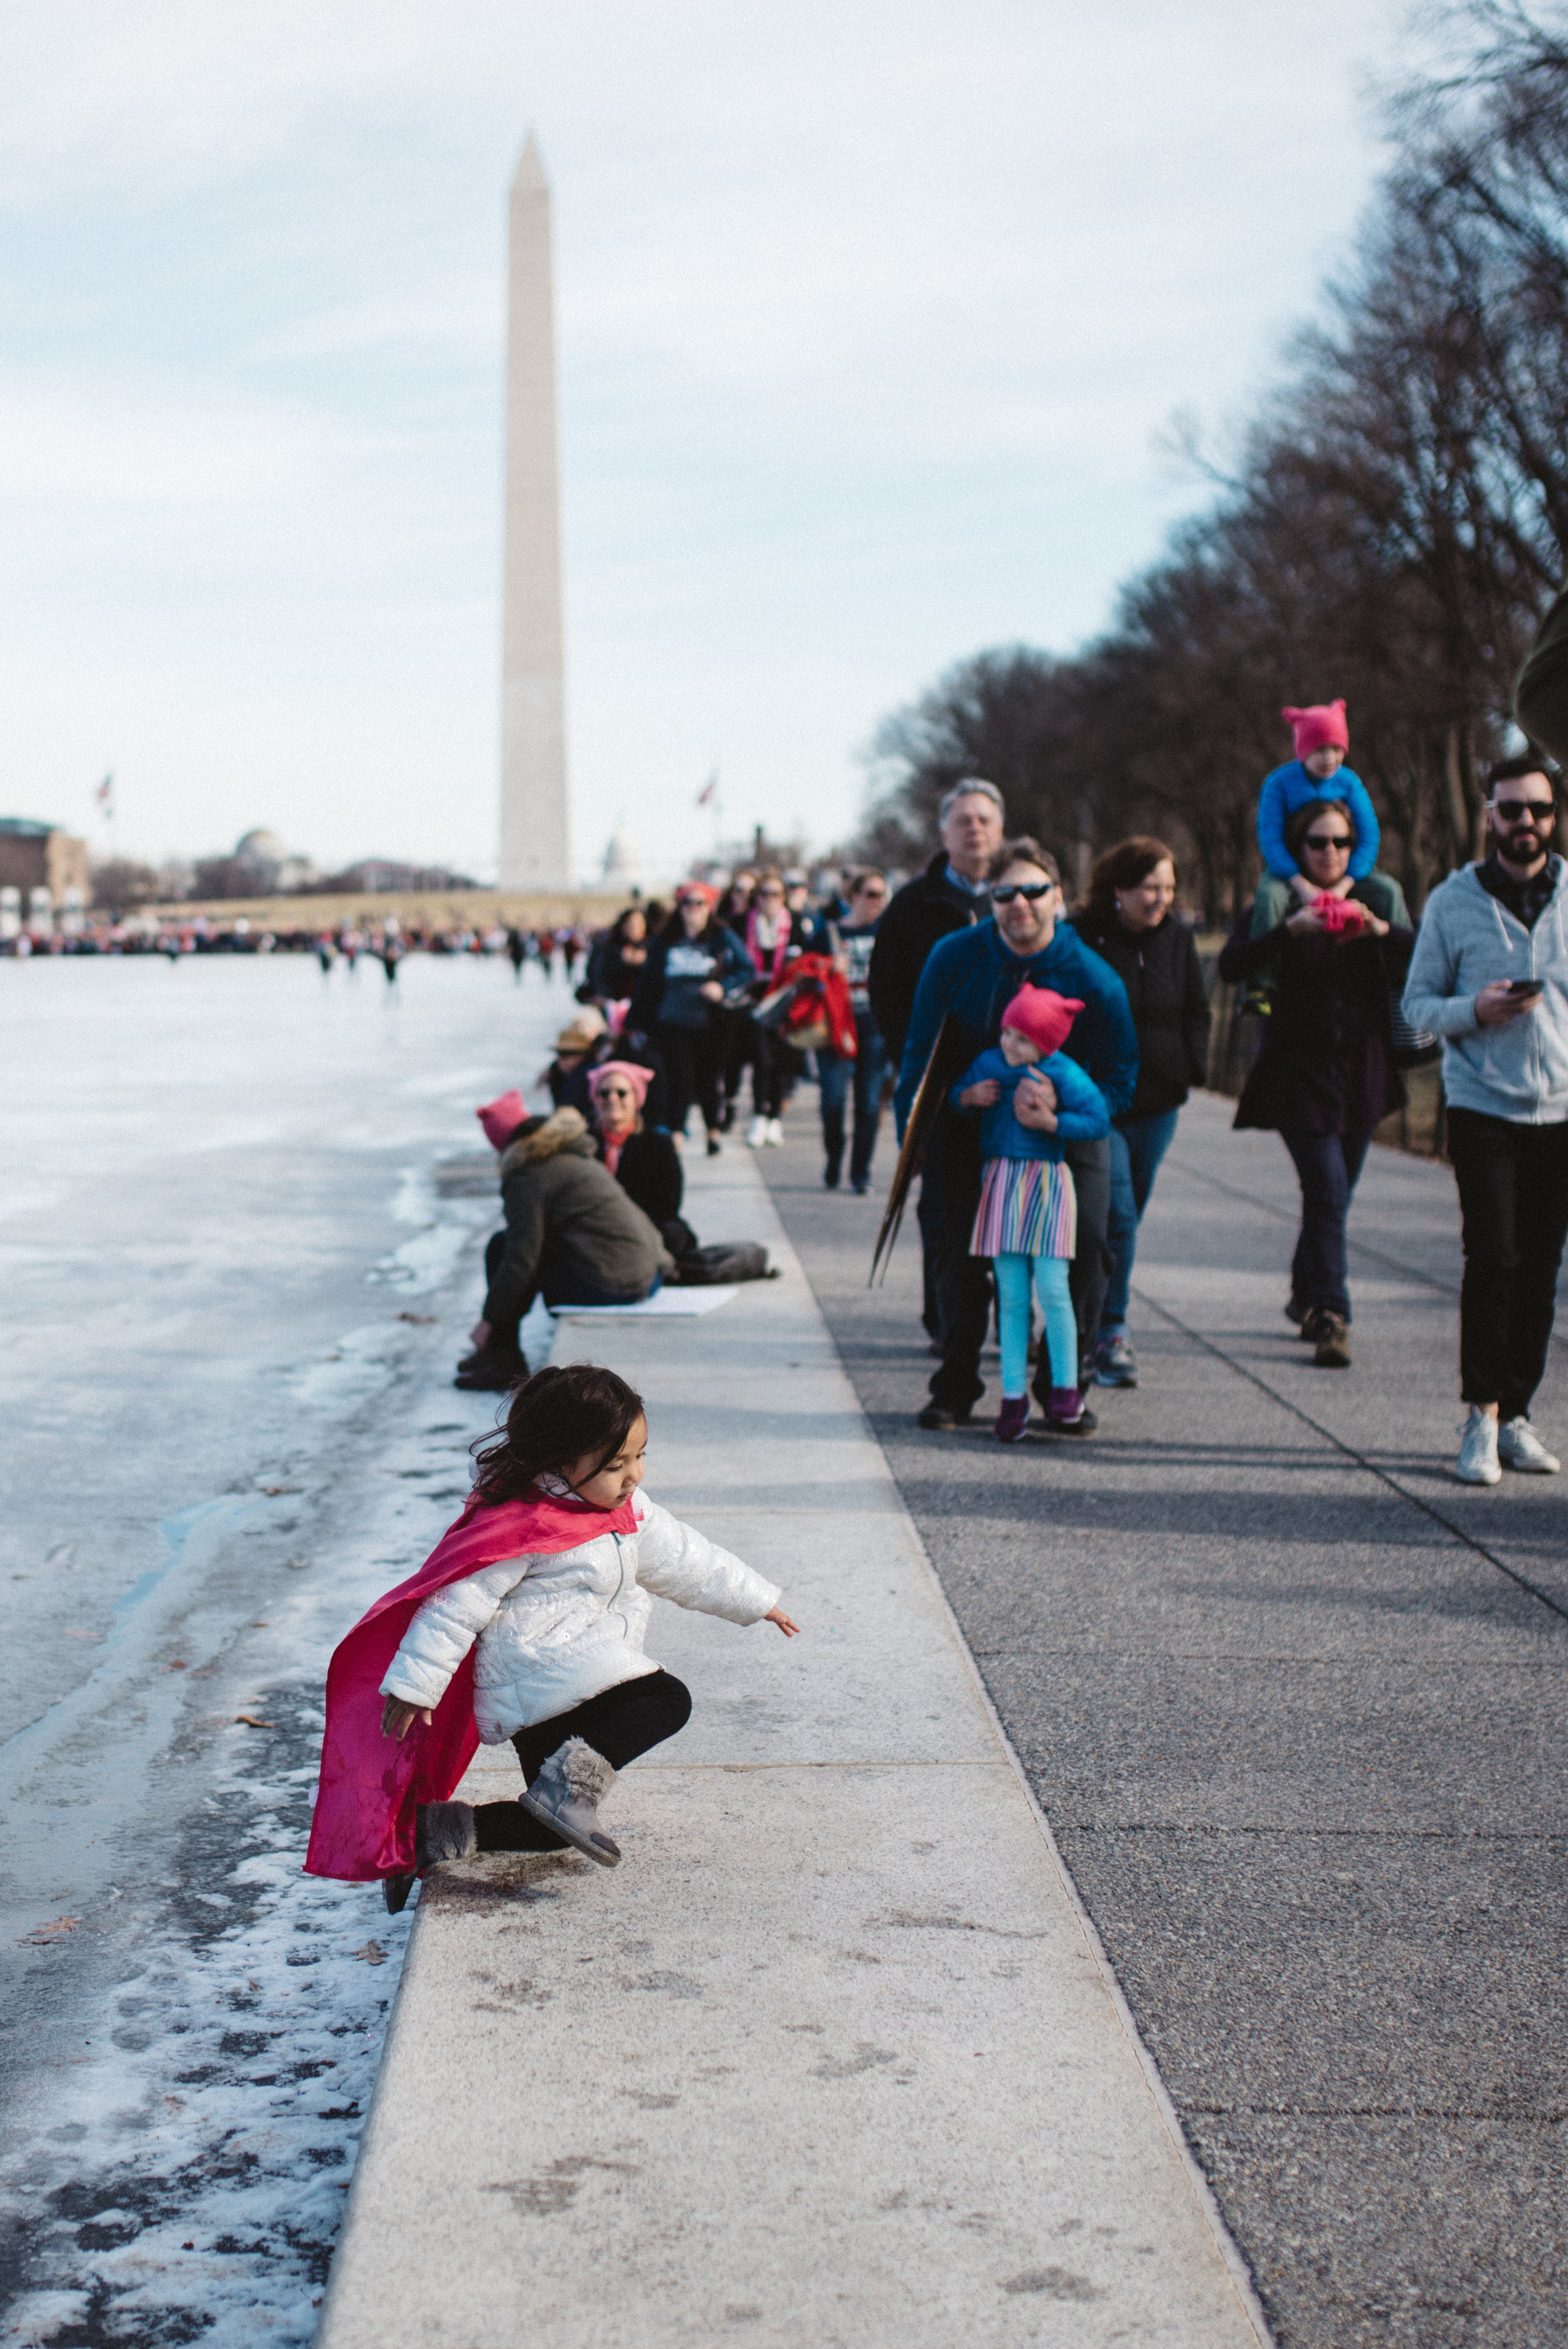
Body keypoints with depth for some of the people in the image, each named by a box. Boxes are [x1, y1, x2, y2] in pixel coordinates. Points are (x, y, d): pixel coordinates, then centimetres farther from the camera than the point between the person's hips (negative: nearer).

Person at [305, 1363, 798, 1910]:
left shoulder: (629, 1512, 10)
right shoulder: (523, 1527, -17)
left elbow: (685, 1558, 23)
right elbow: (457, 1602, -16)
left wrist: (755, 1600, 28)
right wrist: (414, 1685, -16)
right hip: (539, 1676, -9)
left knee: (554, 1829, 8)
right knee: (666, 1700, -20)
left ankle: (436, 1831, 7)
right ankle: (575, 1776, -31)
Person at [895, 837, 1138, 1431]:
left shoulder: (1095, 980, -16)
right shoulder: (954, 958, -11)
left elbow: (1118, 1083, -11)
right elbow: (921, 1053, 1)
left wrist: (1058, 1111, -29)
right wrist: (911, 1135, -3)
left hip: (1067, 1134, -1)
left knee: (1085, 1252, -11)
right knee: (964, 1256, -1)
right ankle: (956, 1388, 15)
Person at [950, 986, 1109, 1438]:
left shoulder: (1064, 1075, -8)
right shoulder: (987, 1064, 6)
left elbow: (1099, 1121, -10)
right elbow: (955, 1101, 19)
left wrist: (1052, 1122, -20)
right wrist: (969, 1097, -3)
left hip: (1047, 1184, -4)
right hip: (999, 1184, 4)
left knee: (1052, 1289, -7)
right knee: (1011, 1296, 4)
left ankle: (1065, 1387, 6)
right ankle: (1014, 1395, 8)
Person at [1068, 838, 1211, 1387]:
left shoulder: (1177, 939, 7)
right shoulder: (1081, 938, -9)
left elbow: (1196, 1011, 16)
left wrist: (1193, 1067, 3)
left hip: (1157, 1103, 5)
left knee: (1126, 1216, 13)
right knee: (1117, 1216, -14)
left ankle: (1104, 1326, 28)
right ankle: (1110, 1336, -10)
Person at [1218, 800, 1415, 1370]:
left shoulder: (1378, 899, 9)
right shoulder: (1276, 902, 0)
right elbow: (1232, 966, -15)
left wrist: (1383, 931, -21)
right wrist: (1290, 929, -27)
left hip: (1362, 1067, 4)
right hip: (1299, 1070, -4)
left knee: (1332, 1193, 13)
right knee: (1329, 1194, -13)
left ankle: (1305, 1294, 33)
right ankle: (1331, 1318, -11)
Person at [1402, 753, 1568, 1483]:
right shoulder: (1453, 900, 3)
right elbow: (1417, 1003, 4)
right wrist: (1476, 1010, -15)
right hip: (1483, 1112, -2)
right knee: (1494, 1260, -11)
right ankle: (1481, 1417, -2)